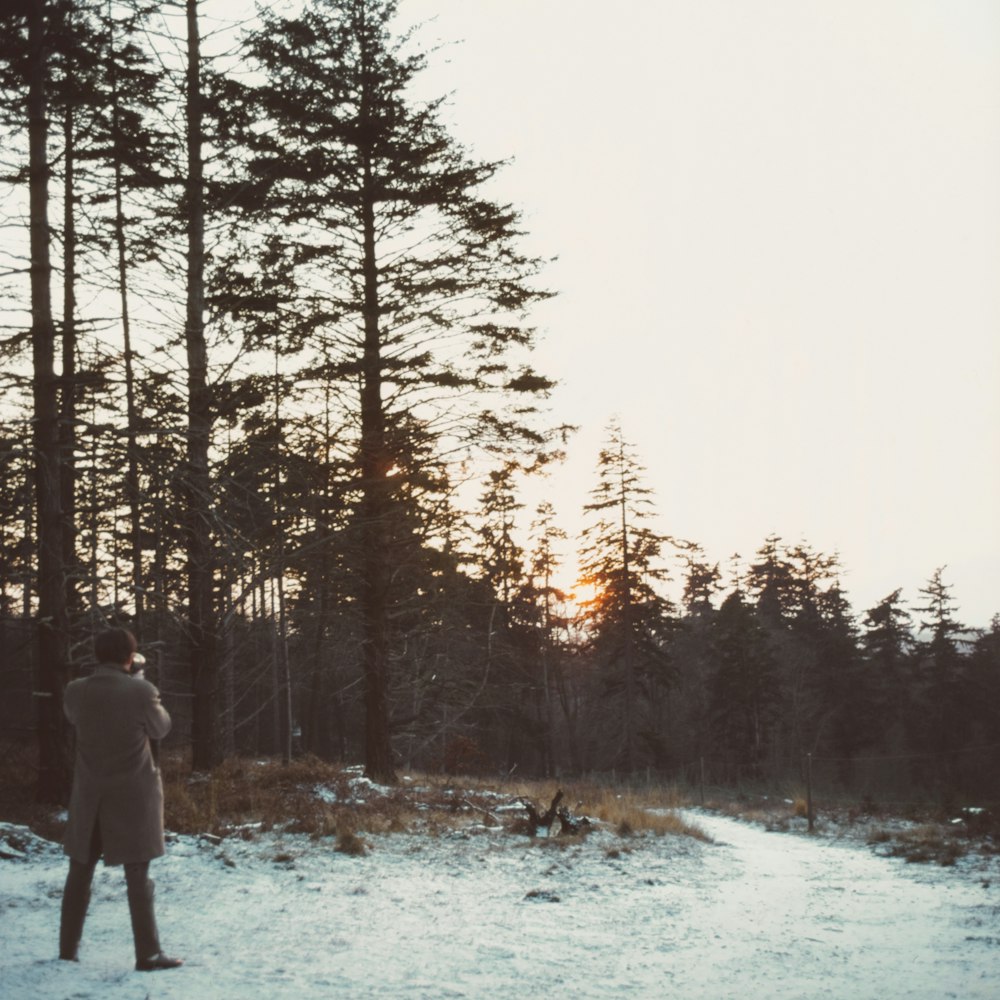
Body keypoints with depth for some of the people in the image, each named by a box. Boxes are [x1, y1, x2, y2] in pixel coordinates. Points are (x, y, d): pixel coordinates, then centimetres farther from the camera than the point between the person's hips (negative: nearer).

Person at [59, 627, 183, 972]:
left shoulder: (75, 691, -6)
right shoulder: (141, 691, -16)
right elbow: (161, 728, 0)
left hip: (89, 796, 3)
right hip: (133, 796, -3)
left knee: (79, 874, 14)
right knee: (138, 878, 2)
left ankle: (68, 949, 20)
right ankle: (148, 954, 3)